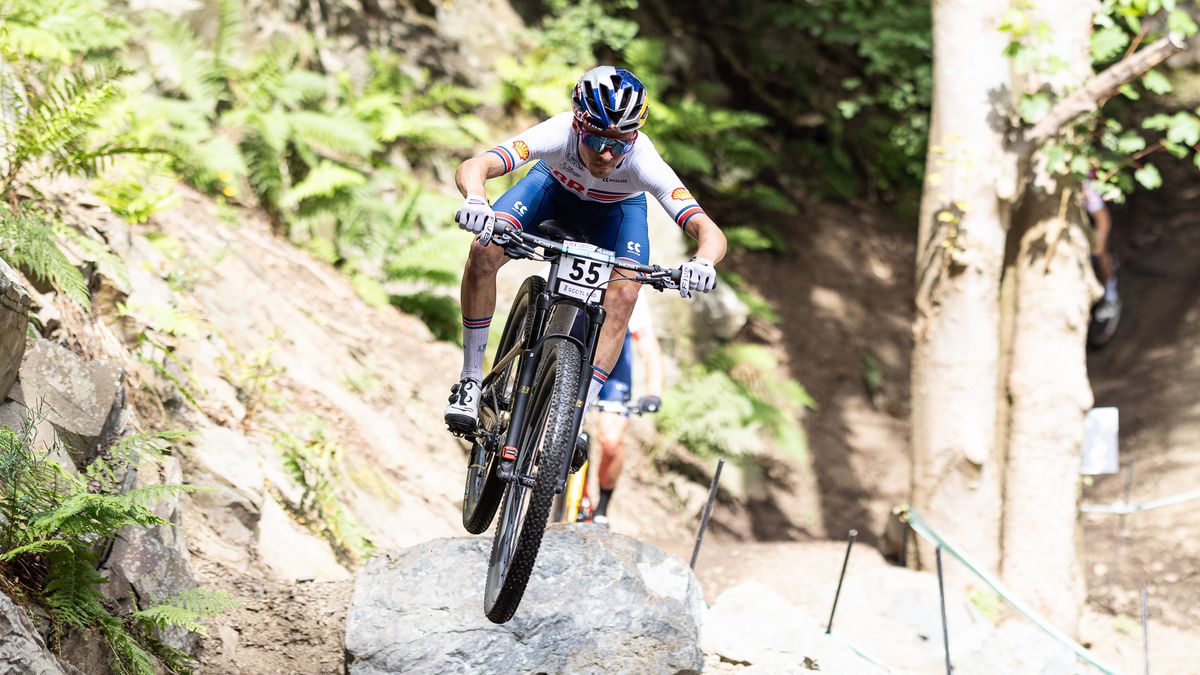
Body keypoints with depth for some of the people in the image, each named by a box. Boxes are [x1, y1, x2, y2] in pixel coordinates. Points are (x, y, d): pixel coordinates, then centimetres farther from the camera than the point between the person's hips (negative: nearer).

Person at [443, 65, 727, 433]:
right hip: (555, 185, 0)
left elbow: (709, 231, -45)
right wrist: (475, 199, -72)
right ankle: (470, 381, -7)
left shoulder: (643, 162, -40)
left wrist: (703, 262, -69)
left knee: (623, 295, -25)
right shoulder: (559, 133, -40)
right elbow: (472, 167, -49)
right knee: (485, 251, -23)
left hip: (617, 207, 0)